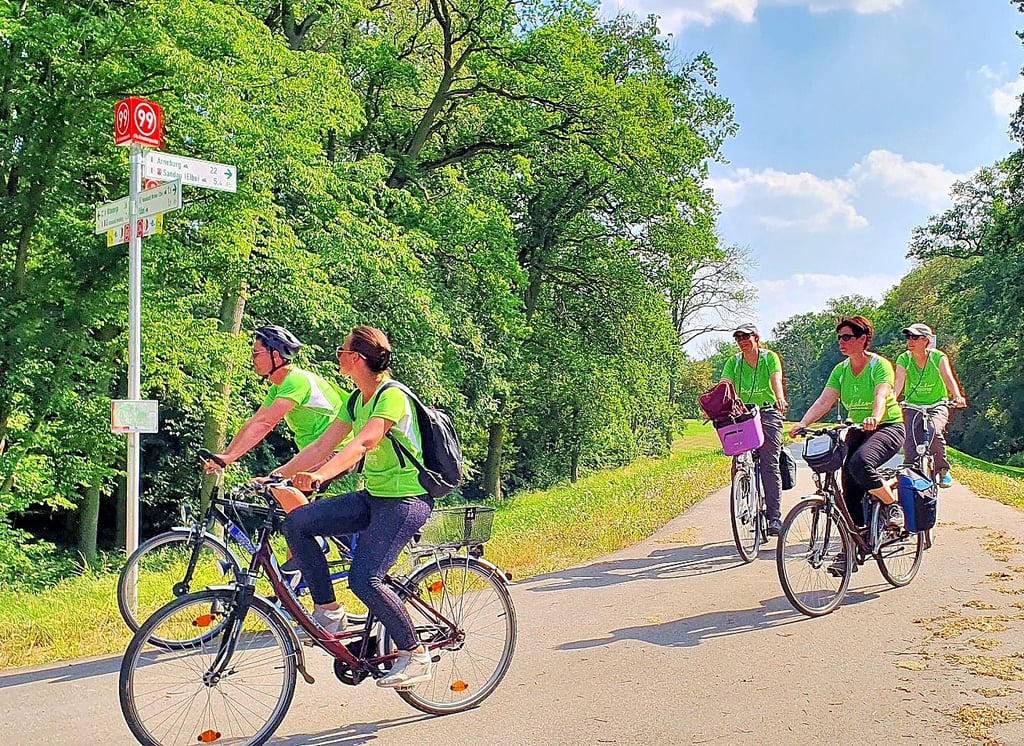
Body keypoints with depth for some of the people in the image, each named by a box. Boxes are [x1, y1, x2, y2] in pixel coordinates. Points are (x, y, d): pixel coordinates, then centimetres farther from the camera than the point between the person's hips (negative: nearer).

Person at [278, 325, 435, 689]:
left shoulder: (392, 396, -16)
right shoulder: (356, 400, 11)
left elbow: (364, 443, -32)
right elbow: (321, 446, 8)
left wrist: (320, 475, -46)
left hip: (407, 500, -9)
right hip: (372, 496, 9)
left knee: (364, 579, -22)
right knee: (297, 522, -8)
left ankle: (416, 656, -4)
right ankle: (329, 612, 2)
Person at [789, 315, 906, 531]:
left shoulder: (880, 365, -11)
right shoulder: (840, 370, 5)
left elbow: (881, 396, -29)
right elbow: (824, 401, -5)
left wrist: (874, 418, -50)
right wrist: (802, 424, -21)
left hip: (888, 427, -6)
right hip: (857, 432, 6)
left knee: (860, 463, -34)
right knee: (850, 493, -3)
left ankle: (893, 505, -12)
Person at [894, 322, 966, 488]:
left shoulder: (938, 357, -9)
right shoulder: (904, 359, -7)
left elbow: (949, 378, -24)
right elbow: (898, 383, -20)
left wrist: (957, 396, -44)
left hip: (937, 405, -2)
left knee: (934, 430, -32)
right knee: (910, 449, -13)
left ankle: (943, 469, -10)